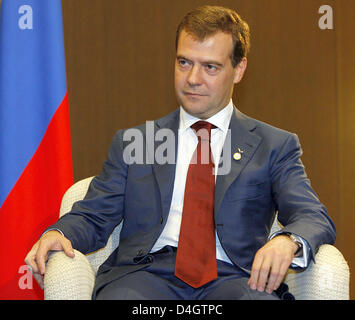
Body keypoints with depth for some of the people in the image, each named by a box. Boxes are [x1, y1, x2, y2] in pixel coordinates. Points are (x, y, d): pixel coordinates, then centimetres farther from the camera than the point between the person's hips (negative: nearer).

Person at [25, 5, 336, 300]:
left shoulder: (275, 146, 16)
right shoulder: (130, 142, 21)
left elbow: (314, 218, 4)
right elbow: (92, 216, 17)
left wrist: (287, 241, -21)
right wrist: (57, 234, -8)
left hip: (232, 278, 0)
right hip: (147, 270, 1)